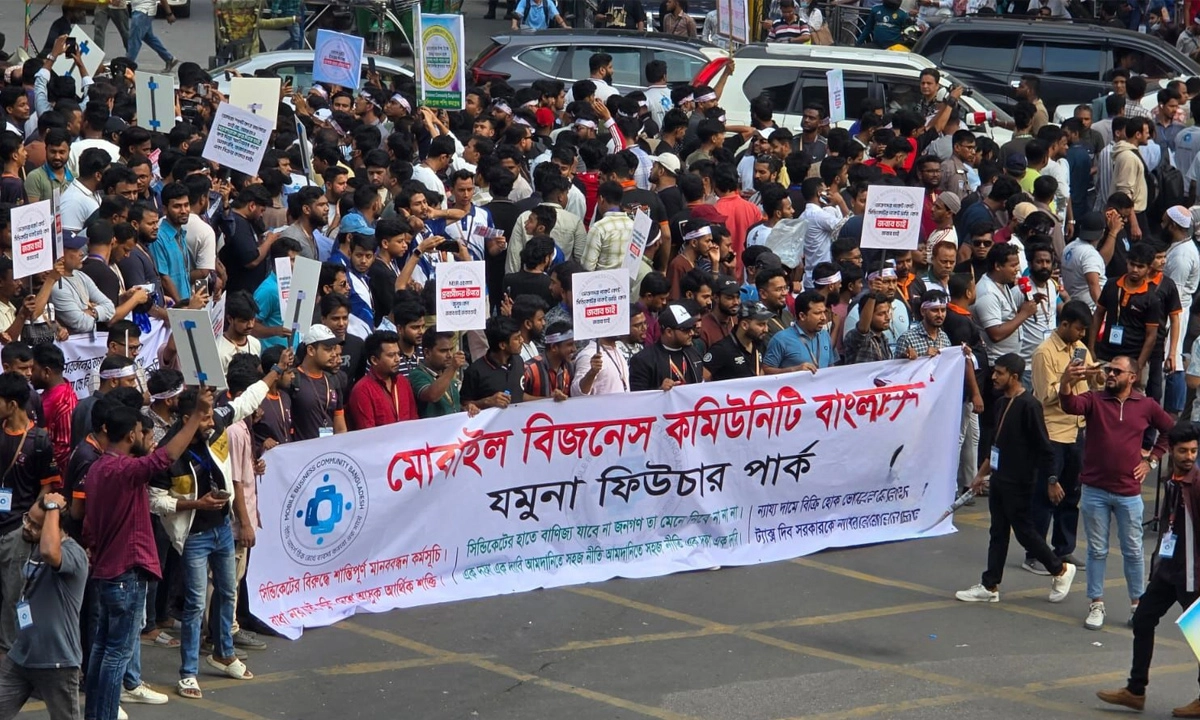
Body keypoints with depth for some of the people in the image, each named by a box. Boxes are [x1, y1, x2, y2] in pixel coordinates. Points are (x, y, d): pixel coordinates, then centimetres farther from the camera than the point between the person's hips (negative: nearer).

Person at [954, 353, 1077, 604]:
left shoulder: (1029, 406, -18)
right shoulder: (1001, 403, 10)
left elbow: (1043, 447, -17)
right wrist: (982, 474, 23)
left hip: (1018, 483, -9)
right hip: (998, 480, 9)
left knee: (1023, 530, 1)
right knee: (998, 532, 11)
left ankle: (1061, 570, 18)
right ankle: (989, 586, 15)